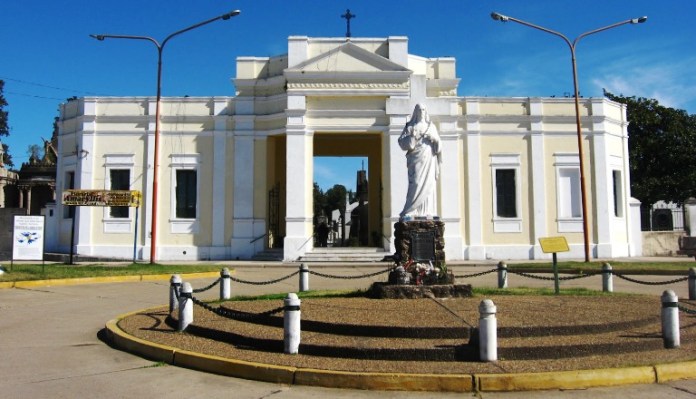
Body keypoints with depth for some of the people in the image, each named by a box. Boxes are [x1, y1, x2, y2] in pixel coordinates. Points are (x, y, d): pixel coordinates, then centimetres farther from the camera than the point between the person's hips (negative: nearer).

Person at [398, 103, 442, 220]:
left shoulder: (431, 126, 19)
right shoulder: (410, 126, 9)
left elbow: (438, 144, 15)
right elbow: (401, 142, 1)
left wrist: (434, 138, -6)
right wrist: (412, 137, -16)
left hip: (429, 160, 4)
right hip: (416, 159, -4)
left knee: (429, 185, -3)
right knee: (416, 184, -16)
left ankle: (427, 213, -2)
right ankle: (408, 212, -16)